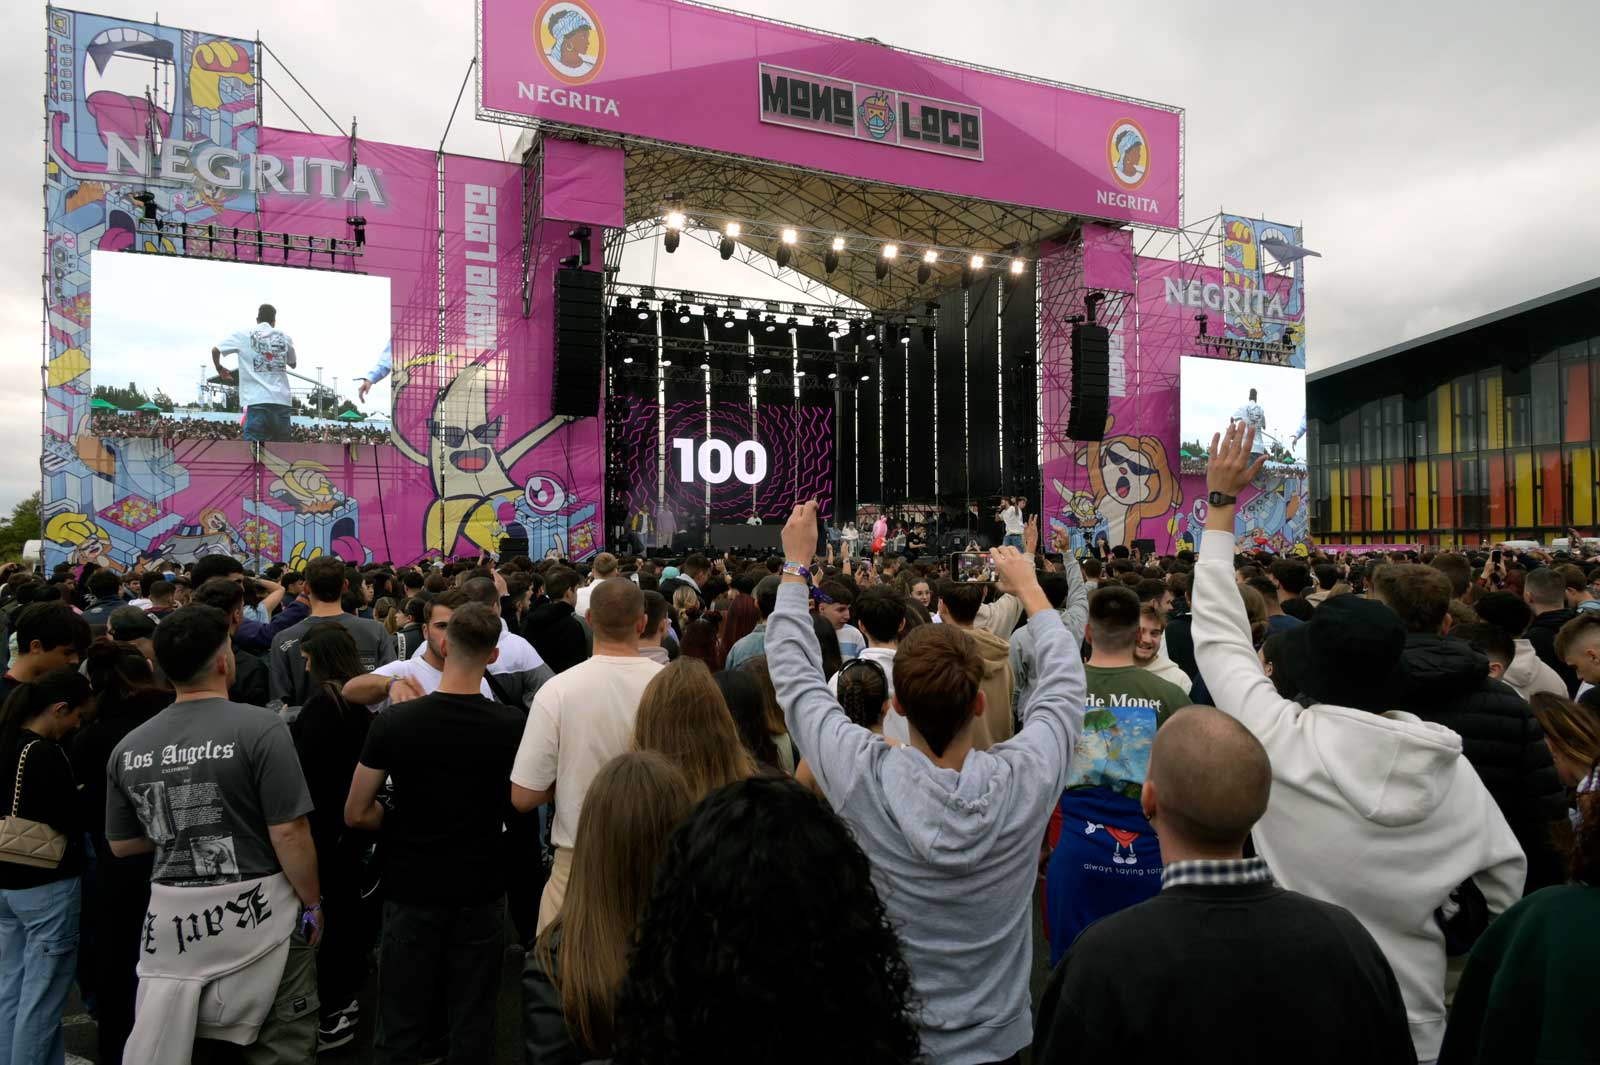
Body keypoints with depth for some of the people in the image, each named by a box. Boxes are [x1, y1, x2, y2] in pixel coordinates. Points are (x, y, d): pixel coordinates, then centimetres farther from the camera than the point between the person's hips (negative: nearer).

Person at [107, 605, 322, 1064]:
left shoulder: (129, 747, 1)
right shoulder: (260, 728, -16)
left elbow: (121, 845, 12)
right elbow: (288, 833, -17)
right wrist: (312, 904, -4)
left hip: (171, 911, 5)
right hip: (255, 907, -4)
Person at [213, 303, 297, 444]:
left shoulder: (244, 335, 8)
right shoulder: (284, 337, 14)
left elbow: (215, 350, 11)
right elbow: (293, 364, 27)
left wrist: (220, 369, 29)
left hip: (257, 400, -2)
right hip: (282, 400, 2)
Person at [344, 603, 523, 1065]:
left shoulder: (394, 722, -15)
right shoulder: (513, 726, -12)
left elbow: (356, 814, -7)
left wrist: (404, 828, 9)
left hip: (411, 889, 0)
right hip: (480, 891, 1)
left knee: (403, 1026, 15)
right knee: (472, 1025, 15)